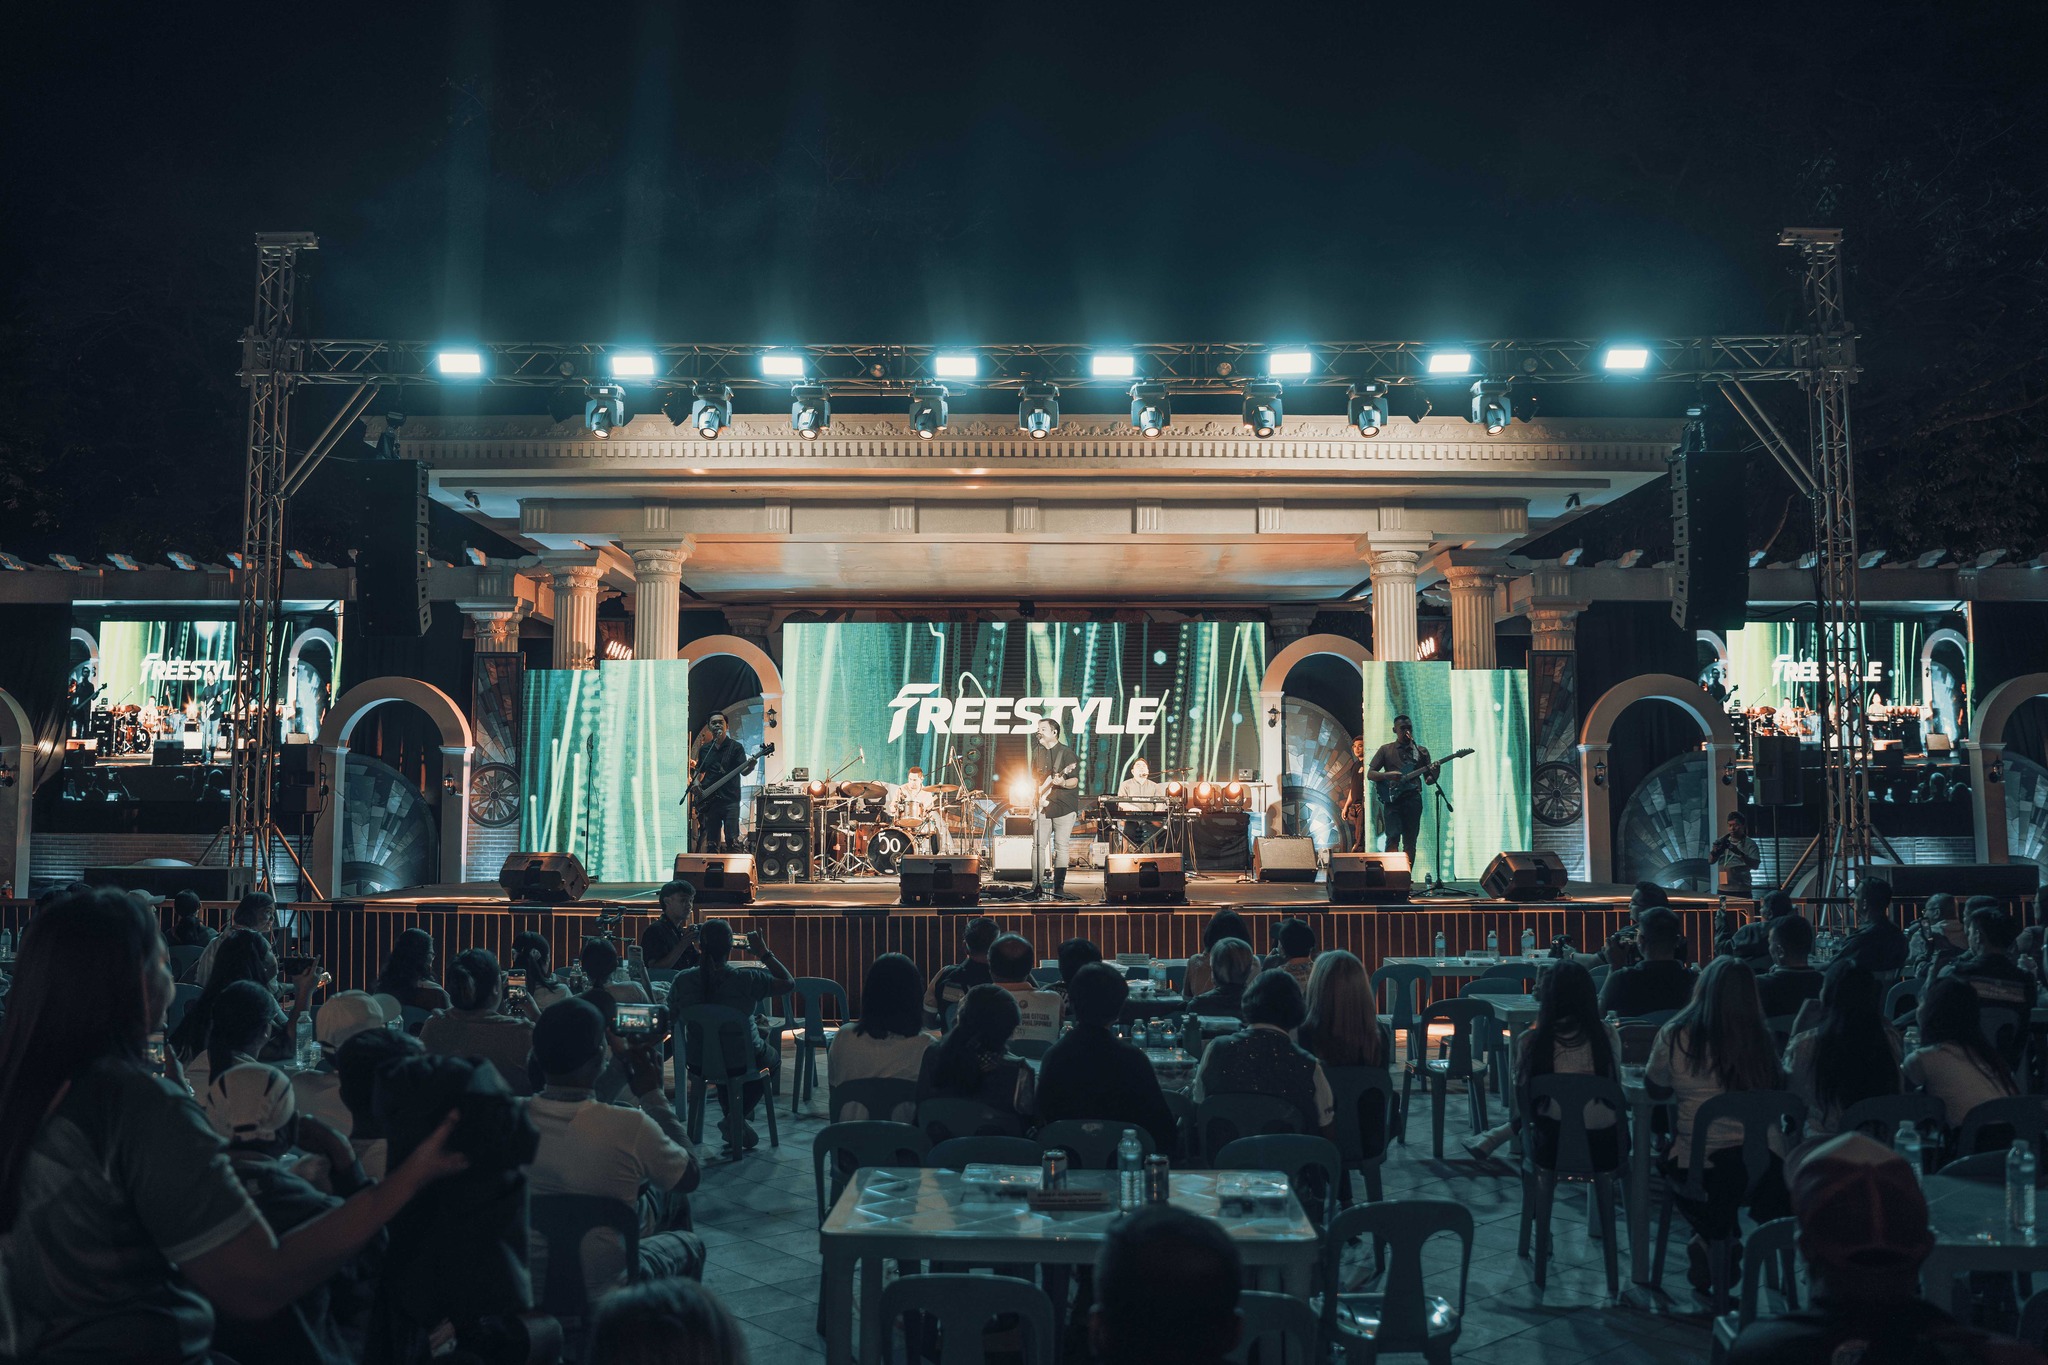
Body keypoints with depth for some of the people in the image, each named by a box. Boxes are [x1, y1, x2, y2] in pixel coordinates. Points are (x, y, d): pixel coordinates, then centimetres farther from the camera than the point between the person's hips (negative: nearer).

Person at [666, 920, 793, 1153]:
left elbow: (671, 1017, 2)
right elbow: (789, 982, -11)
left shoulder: (681, 981, -14)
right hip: (743, 1063, -3)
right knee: (773, 1056, 30)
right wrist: (764, 954, -5)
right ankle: (739, 1117, 16)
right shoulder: (745, 979, -23)